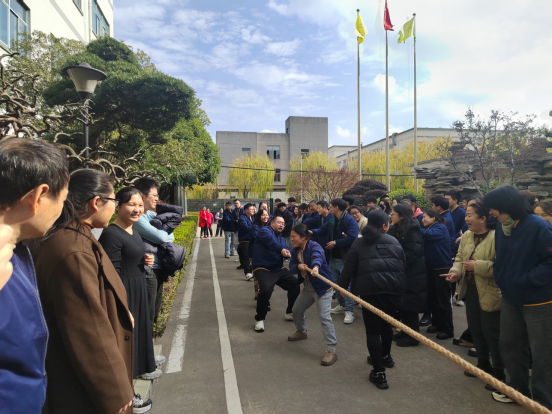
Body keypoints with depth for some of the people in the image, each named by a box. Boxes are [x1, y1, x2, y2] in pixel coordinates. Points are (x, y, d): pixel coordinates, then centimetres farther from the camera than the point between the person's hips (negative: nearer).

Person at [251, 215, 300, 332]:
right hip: (263, 269, -8)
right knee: (266, 289, -31)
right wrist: (281, 249, -43)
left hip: (278, 269, 8)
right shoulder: (265, 231, -5)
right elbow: (270, 240, -28)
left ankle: (289, 313, 25)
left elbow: (285, 250, 5)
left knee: (295, 283, 5)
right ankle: (259, 319, -8)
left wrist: (287, 252, -19)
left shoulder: (281, 238, 22)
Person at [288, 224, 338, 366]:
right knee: (296, 310, 20)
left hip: (322, 286, -9)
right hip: (307, 287, 9)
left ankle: (331, 351, -8)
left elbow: (317, 256, -45)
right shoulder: (295, 251, 3)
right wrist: (298, 266, -27)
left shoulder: (314, 246, -22)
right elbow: (291, 268, -4)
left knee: (324, 317, -16)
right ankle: (301, 332, 49)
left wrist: (315, 266, -67)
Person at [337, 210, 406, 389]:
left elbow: (349, 268, 4)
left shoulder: (359, 243, 8)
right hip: (394, 287, 4)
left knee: (373, 329, 3)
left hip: (371, 289, -4)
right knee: (386, 323, 25)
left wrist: (341, 287, 13)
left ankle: (379, 372, 1)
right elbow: (403, 264, 16)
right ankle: (386, 356, 44)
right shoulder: (394, 242, 15)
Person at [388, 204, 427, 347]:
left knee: (410, 304, -1)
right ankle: (405, 331, 26)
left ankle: (413, 336, 10)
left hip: (411, 273, -8)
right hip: (401, 272, 8)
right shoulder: (396, 229, 11)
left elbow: (414, 252, -22)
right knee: (403, 303, 14)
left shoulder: (412, 230, -16)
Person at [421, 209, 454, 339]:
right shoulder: (428, 228, 13)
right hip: (431, 267, 8)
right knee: (432, 298, 13)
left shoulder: (440, 228, -9)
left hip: (442, 268, -8)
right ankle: (436, 323, 28)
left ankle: (448, 329, 10)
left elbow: (429, 234, -30)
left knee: (443, 300, -1)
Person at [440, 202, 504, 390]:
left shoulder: (496, 237, -21)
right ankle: (483, 364, 39)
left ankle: (499, 373, 23)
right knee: (475, 330, 20)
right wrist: (455, 272, -7)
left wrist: (477, 266, -26)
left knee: (491, 333, 4)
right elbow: (459, 258, 11)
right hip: (470, 290, 8)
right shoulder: (466, 236, 4)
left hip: (489, 293, -8)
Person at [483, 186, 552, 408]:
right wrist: (502, 279, 1)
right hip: (510, 298, 7)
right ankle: (519, 388, 38)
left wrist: (527, 280, -23)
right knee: (509, 345, 18)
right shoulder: (501, 228, -1)